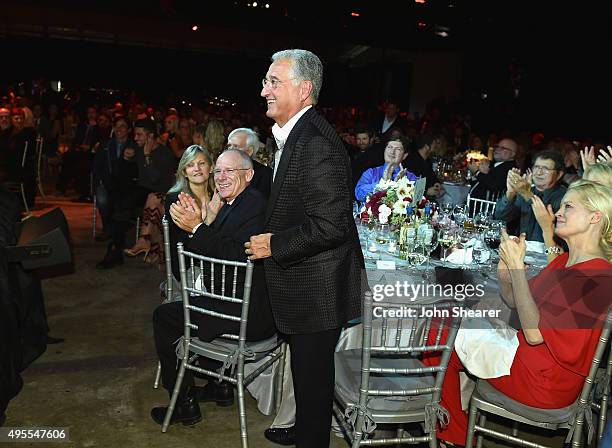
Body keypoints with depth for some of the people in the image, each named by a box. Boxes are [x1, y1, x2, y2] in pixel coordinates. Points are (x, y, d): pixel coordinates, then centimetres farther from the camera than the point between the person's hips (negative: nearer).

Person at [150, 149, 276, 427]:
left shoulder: (255, 204, -19)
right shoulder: (231, 205, 12)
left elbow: (237, 255, -30)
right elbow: (209, 255, 11)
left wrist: (198, 228, -24)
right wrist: (194, 224, -6)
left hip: (249, 314, -10)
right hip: (236, 301, 10)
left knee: (164, 316, 0)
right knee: (182, 305, 31)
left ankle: (186, 406, 13)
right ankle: (219, 386, 35)